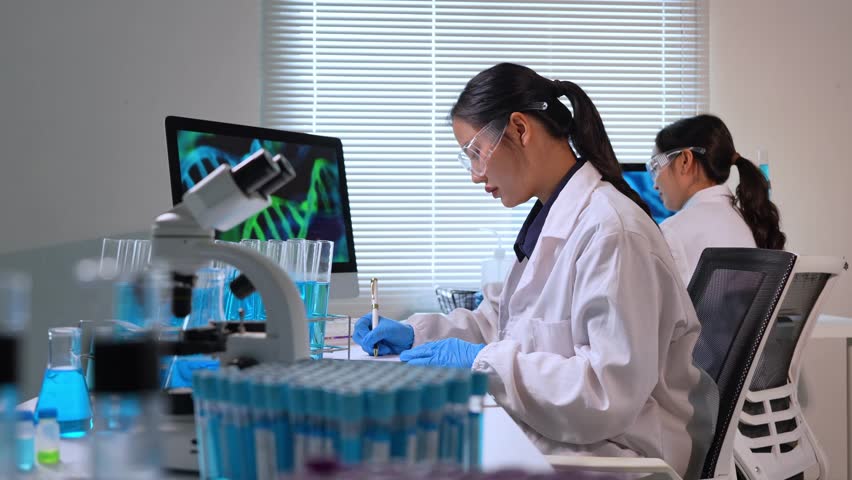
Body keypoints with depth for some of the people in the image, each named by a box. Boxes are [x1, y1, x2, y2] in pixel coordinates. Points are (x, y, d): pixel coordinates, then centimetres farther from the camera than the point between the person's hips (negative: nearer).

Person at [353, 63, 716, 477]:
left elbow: (612, 391, -24)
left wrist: (482, 362, -23)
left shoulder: (612, 230, -21)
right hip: (551, 435, 9)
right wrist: (413, 332, 9)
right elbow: (505, 321, 21)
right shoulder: (551, 217, 10)